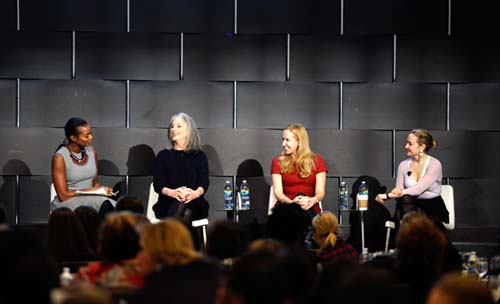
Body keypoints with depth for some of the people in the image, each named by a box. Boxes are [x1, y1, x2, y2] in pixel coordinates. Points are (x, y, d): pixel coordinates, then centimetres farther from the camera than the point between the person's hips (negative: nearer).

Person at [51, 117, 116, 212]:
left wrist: (101, 190, -6)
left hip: (91, 199, 5)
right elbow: (63, 196, -12)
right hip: (68, 203, -5)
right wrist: (90, 191, -13)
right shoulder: (59, 158, -12)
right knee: (105, 205, -34)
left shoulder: (91, 151, 6)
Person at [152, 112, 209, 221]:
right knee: (179, 204, -37)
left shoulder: (200, 156, 18)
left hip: (194, 205, 0)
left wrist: (195, 193, -22)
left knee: (187, 212, -37)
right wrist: (172, 193, -19)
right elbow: (158, 184, 5)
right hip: (168, 204, 0)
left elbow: (204, 183, 4)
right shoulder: (163, 156, 19)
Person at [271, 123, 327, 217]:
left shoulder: (317, 161, 13)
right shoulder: (278, 162, 12)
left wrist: (312, 200, -22)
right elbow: (278, 191, -1)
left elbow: (320, 191, 2)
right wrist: (291, 202, -22)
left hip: (310, 209, 0)